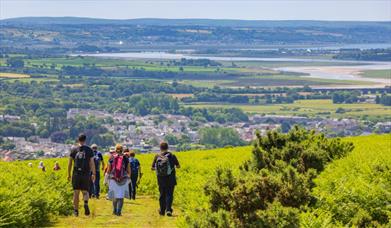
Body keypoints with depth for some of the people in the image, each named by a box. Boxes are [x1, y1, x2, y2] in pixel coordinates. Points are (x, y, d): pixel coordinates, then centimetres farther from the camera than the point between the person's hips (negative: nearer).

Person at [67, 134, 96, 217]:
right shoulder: (89, 150, 1)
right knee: (85, 191, 10)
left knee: (76, 192, 8)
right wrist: (93, 174, -4)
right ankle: (86, 203, -19)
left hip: (76, 174, 0)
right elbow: (92, 163, -4)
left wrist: (69, 174, 10)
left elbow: (70, 163, 2)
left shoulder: (74, 149, 2)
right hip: (86, 174, 0)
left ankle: (76, 210, 9)